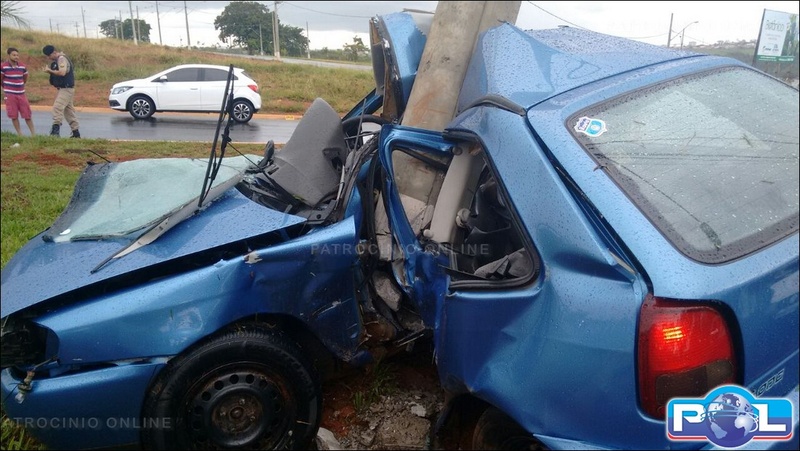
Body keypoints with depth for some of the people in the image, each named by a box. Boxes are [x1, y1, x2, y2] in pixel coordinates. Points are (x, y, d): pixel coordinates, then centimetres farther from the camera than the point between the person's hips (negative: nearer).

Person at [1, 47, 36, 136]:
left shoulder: (22, 67, 4)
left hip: (21, 94, 3)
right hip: (10, 95, -3)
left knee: (27, 114, 3)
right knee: (14, 116, 1)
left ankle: (33, 133, 8)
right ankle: (20, 134, 8)